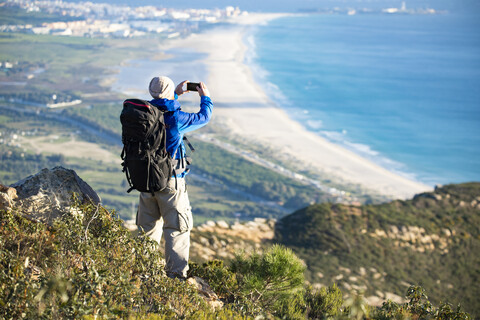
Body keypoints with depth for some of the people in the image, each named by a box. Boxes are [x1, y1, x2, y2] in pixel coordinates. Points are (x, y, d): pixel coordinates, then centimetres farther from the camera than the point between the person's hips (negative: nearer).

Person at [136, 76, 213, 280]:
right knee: (177, 227, 3)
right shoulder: (176, 118, -15)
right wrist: (205, 98, 20)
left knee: (148, 227, 16)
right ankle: (176, 272, 1)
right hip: (170, 182, -6)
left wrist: (176, 95, 32)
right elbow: (203, 117, 2)